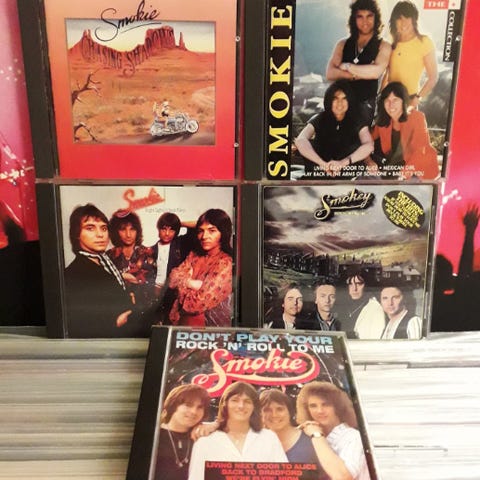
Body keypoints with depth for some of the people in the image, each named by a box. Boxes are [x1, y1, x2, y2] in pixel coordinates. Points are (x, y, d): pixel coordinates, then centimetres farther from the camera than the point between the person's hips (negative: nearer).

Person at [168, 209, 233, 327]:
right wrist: (195, 284, -14)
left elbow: (200, 303, -16)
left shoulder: (226, 263, -13)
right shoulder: (194, 255, 10)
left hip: (208, 324, -6)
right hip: (182, 320, 6)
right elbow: (174, 278, 0)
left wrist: (185, 282, 0)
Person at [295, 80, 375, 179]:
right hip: (319, 173, 0)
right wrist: (323, 164, -40)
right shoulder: (319, 119, -5)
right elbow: (300, 141, -25)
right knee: (310, 144, -23)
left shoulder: (357, 121, -4)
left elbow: (369, 145, -23)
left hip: (348, 173, 0)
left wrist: (344, 162, -40)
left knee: (356, 147, -25)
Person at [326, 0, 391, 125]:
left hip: (365, 103, -2)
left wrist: (347, 66, -8)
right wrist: (359, 74, -14)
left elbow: (376, 71, -17)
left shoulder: (383, 46, 2)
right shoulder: (343, 44, 9)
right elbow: (330, 73, -4)